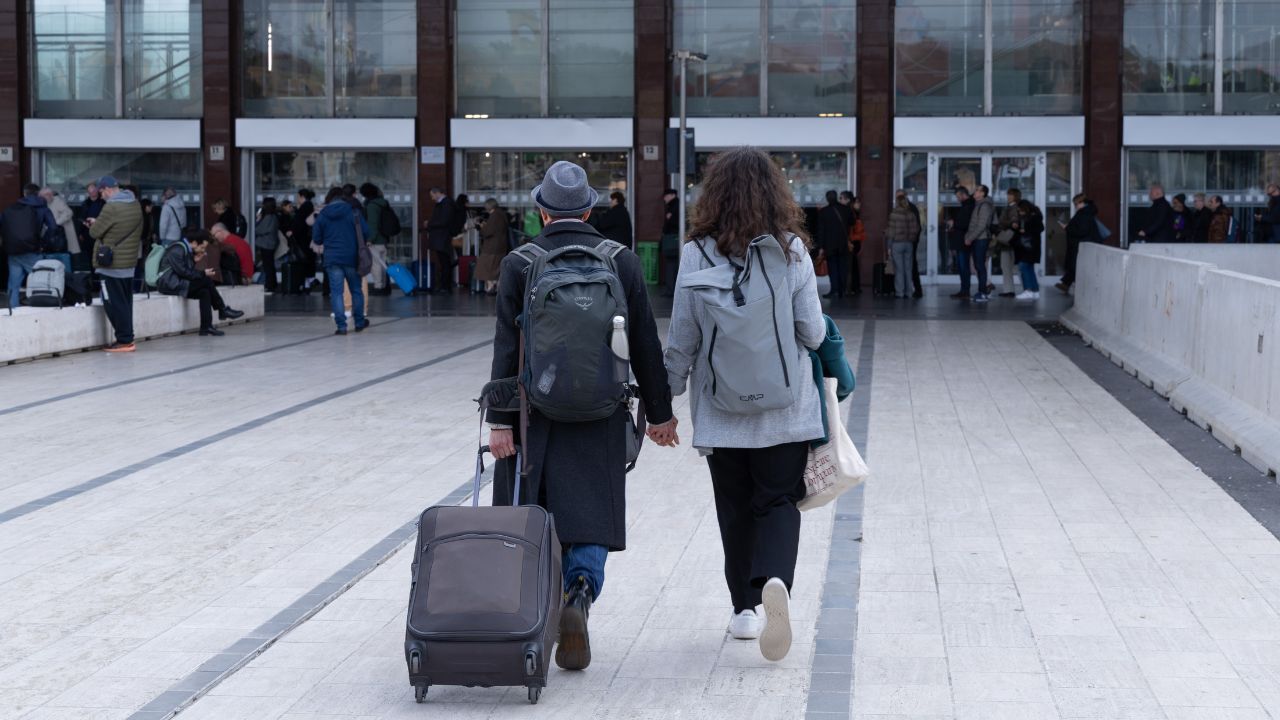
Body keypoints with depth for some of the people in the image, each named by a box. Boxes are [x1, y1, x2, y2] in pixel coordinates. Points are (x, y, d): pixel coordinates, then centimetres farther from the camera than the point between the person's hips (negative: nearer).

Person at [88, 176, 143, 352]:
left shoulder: (112, 207, -20)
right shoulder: (135, 204, 6)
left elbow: (95, 232, -16)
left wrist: (95, 224, 8)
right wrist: (100, 223, 12)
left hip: (112, 265, -8)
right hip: (130, 262, 8)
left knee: (114, 303, -1)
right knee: (125, 302, 14)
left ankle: (124, 340, -2)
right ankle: (127, 339, 18)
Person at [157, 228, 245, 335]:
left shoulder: (187, 250, 13)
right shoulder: (177, 250, -16)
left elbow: (188, 272, 12)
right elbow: (183, 272, -21)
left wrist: (195, 261, -2)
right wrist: (203, 274, -15)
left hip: (178, 283, 10)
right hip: (169, 285, -10)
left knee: (204, 292, -11)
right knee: (206, 281, -19)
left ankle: (206, 327, -14)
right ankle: (223, 310, -8)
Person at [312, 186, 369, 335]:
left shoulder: (322, 215, 0)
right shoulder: (353, 212, -4)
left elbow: (316, 239, 3)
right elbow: (366, 232, -5)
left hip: (332, 259, 0)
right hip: (351, 257, 0)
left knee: (336, 292, 2)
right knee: (356, 290, 15)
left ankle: (341, 326, -5)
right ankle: (359, 322, 24)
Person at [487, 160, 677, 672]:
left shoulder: (518, 265, -4)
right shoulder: (623, 262, 0)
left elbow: (506, 348, -7)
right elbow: (646, 346, 3)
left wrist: (499, 422, -6)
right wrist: (660, 414, 11)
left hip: (535, 413, 0)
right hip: (600, 417, 1)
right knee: (589, 516, 5)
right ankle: (580, 594, -19)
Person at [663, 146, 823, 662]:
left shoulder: (698, 255, -7)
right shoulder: (791, 250, -8)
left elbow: (682, 336, -4)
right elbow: (812, 333, -5)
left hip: (721, 408, 1)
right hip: (785, 407, -1)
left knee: (736, 508, 15)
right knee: (779, 502, 6)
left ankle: (745, 608, 21)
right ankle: (775, 581, -21)